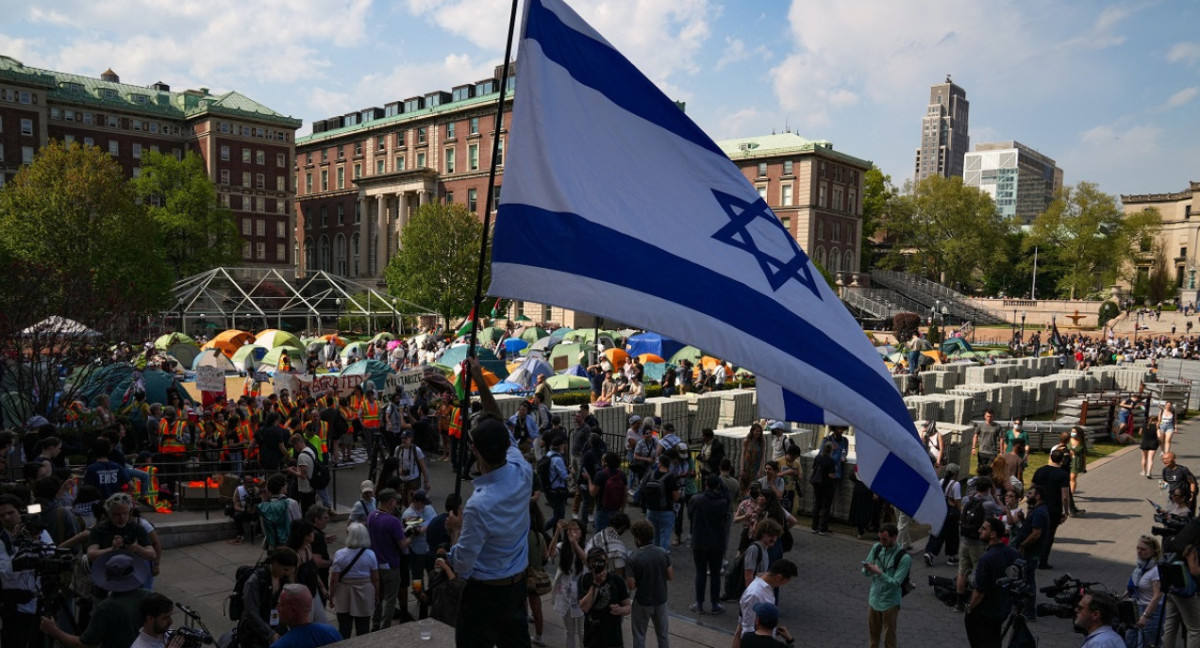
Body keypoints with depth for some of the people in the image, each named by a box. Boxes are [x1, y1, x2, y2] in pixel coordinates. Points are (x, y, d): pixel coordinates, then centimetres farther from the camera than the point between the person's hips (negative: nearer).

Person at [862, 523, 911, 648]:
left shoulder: (904, 557, -20)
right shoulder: (876, 548, -5)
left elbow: (895, 583, -22)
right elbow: (865, 572, 1)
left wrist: (879, 572, -33)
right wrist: (868, 569, -22)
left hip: (890, 603, -5)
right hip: (874, 599, 5)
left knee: (889, 638, 8)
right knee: (873, 633, 20)